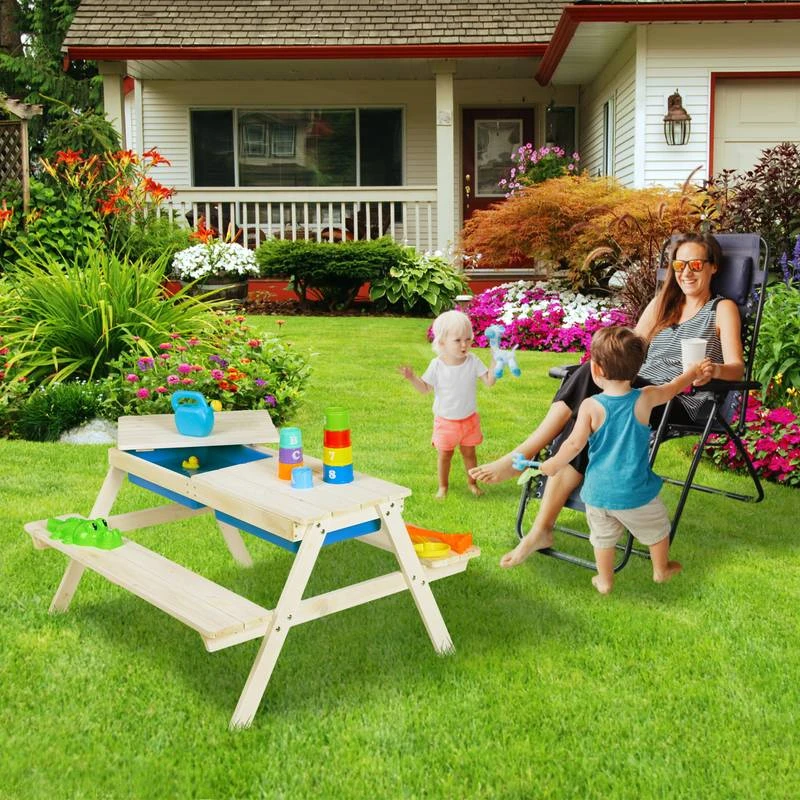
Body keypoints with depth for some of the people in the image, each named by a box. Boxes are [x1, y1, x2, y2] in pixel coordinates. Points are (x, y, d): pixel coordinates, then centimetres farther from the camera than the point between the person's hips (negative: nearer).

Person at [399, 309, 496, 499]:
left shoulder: (473, 361, -12)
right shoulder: (437, 365, -15)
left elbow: (489, 381, -14)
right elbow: (425, 388, -7)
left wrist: (495, 362, -25)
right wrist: (412, 378, -23)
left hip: (469, 419, 1)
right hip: (445, 421, -1)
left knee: (469, 452, 14)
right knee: (444, 454, 11)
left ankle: (472, 482, 33)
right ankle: (443, 486, 28)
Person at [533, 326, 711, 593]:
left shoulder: (590, 406, -18)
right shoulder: (645, 399, -12)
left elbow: (575, 443, -17)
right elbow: (672, 388, 7)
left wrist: (553, 464, 0)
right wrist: (693, 372, 26)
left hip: (598, 492, 0)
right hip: (636, 491, 1)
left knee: (603, 537, 21)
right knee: (657, 529, 26)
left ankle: (604, 581, 35)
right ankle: (661, 570, 45)